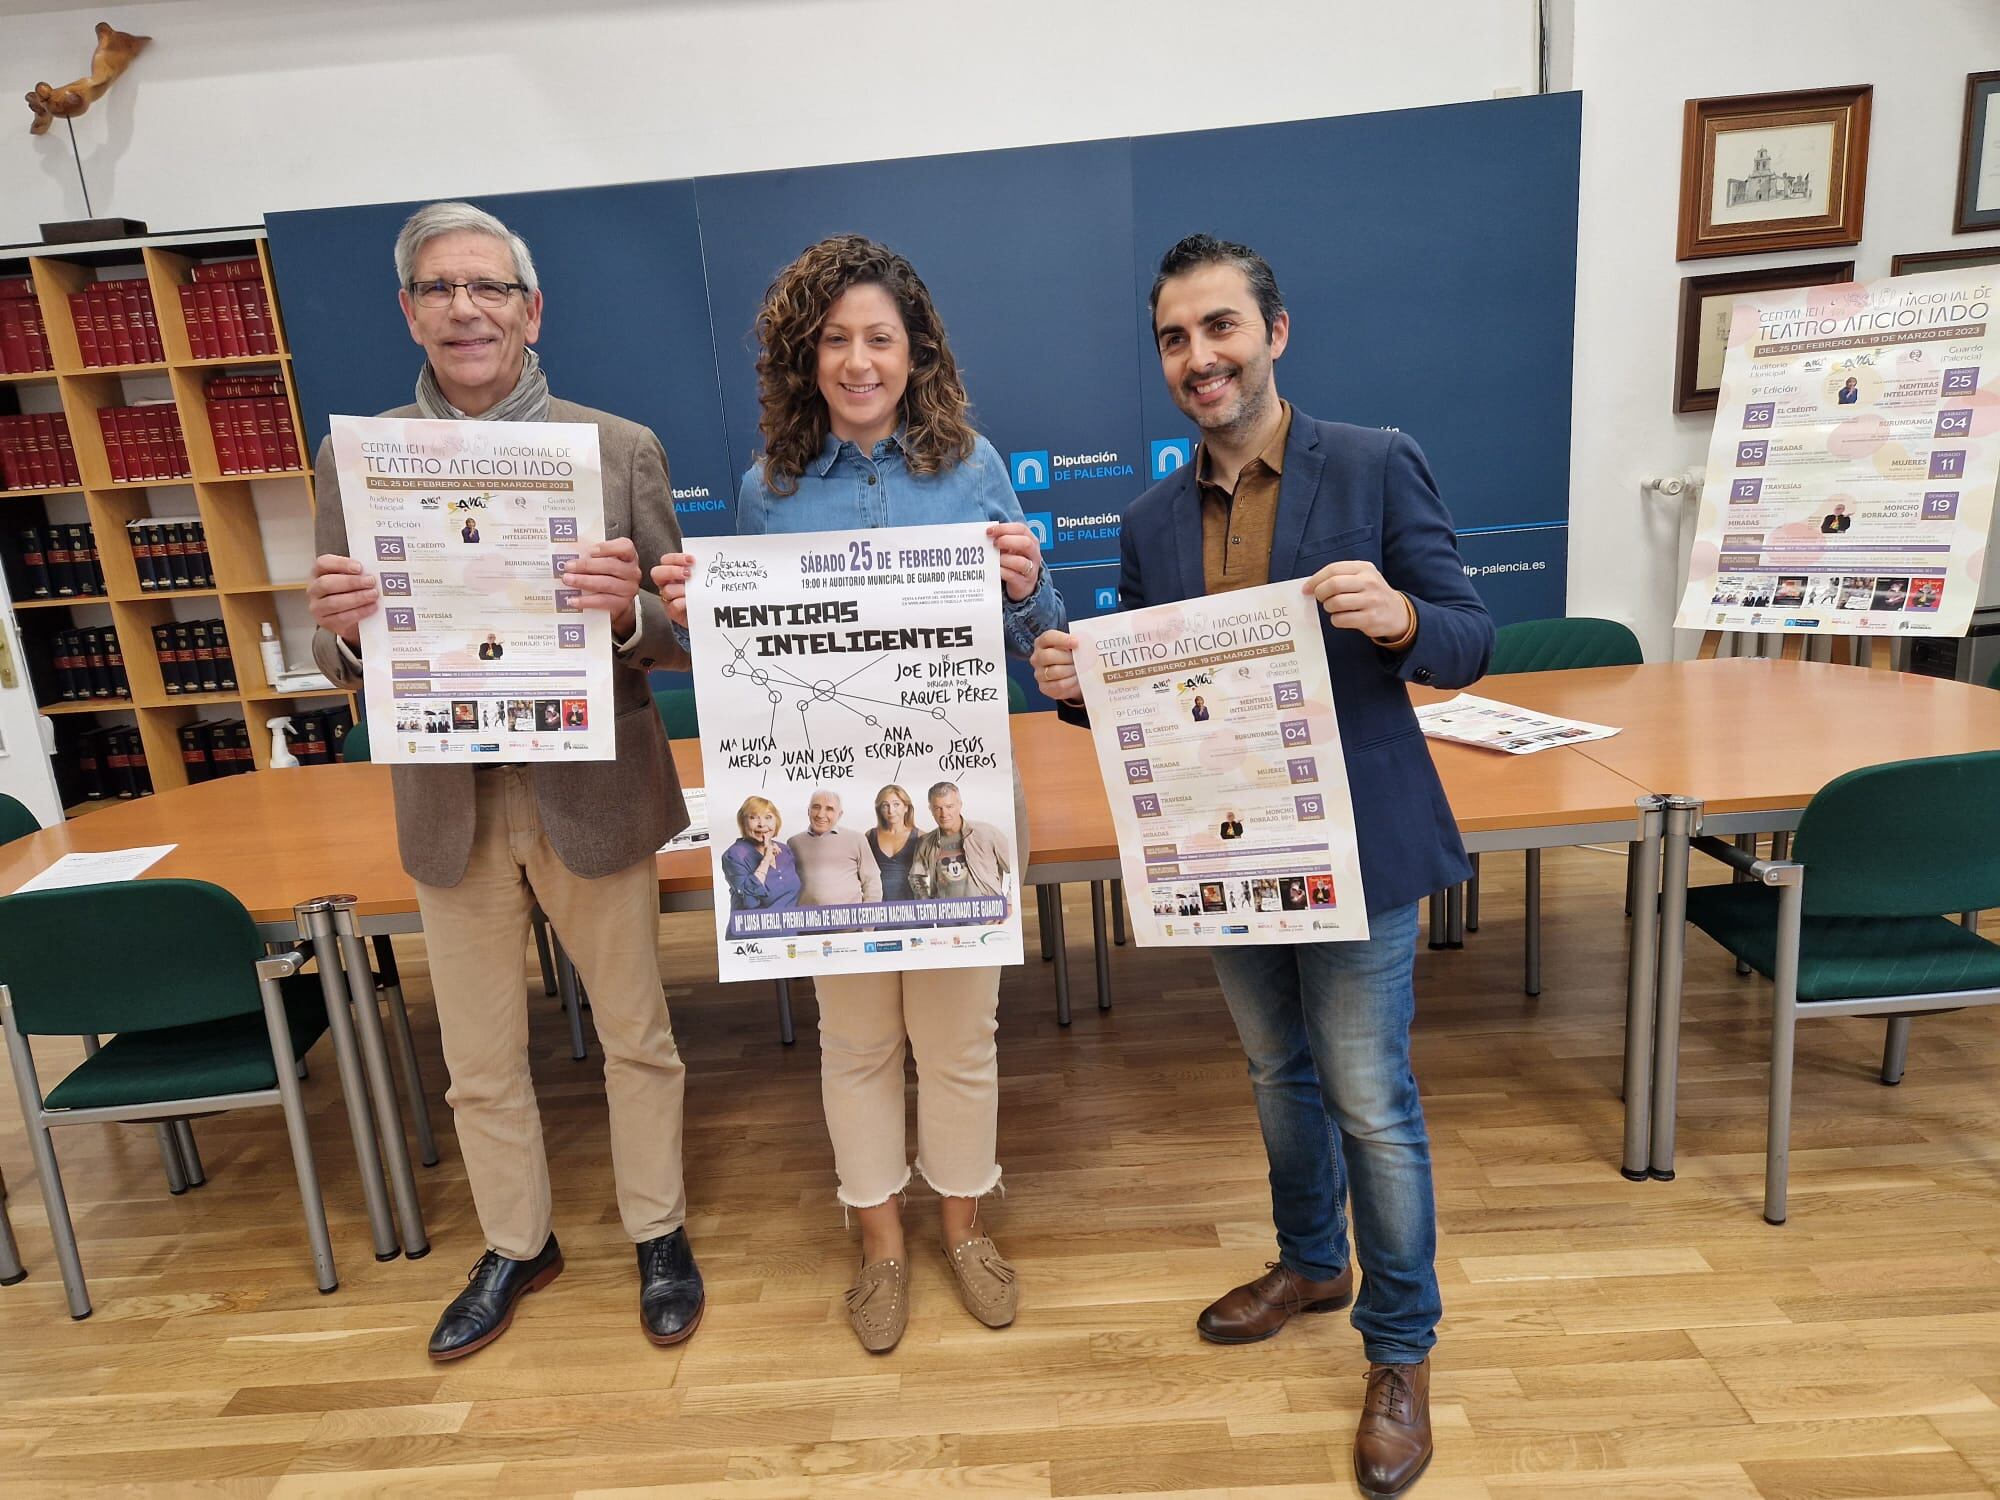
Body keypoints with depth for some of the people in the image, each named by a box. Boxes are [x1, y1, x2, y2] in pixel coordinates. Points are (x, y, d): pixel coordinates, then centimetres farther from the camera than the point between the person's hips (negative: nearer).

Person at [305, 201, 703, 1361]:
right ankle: (516, 1246, 41)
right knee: (480, 1059, 17)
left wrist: (627, 611, -27)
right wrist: (345, 628, -20)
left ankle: (660, 1232, 37)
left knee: (637, 1034, 14)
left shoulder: (622, 448, -5)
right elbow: (345, 667, 3)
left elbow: (683, 642, -6)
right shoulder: (356, 459, 1)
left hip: (594, 792, -2)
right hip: (450, 803, 3)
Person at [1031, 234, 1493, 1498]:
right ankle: (1311, 1264, 46)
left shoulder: (1376, 466, -8)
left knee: (1370, 1098, 5)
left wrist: (1399, 617, -30)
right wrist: (1077, 684, -14)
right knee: (1279, 1074, 21)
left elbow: (1472, 643, -8)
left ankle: (1402, 1351, 28)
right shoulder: (1154, 520, 5)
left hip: (1352, 846, -4)